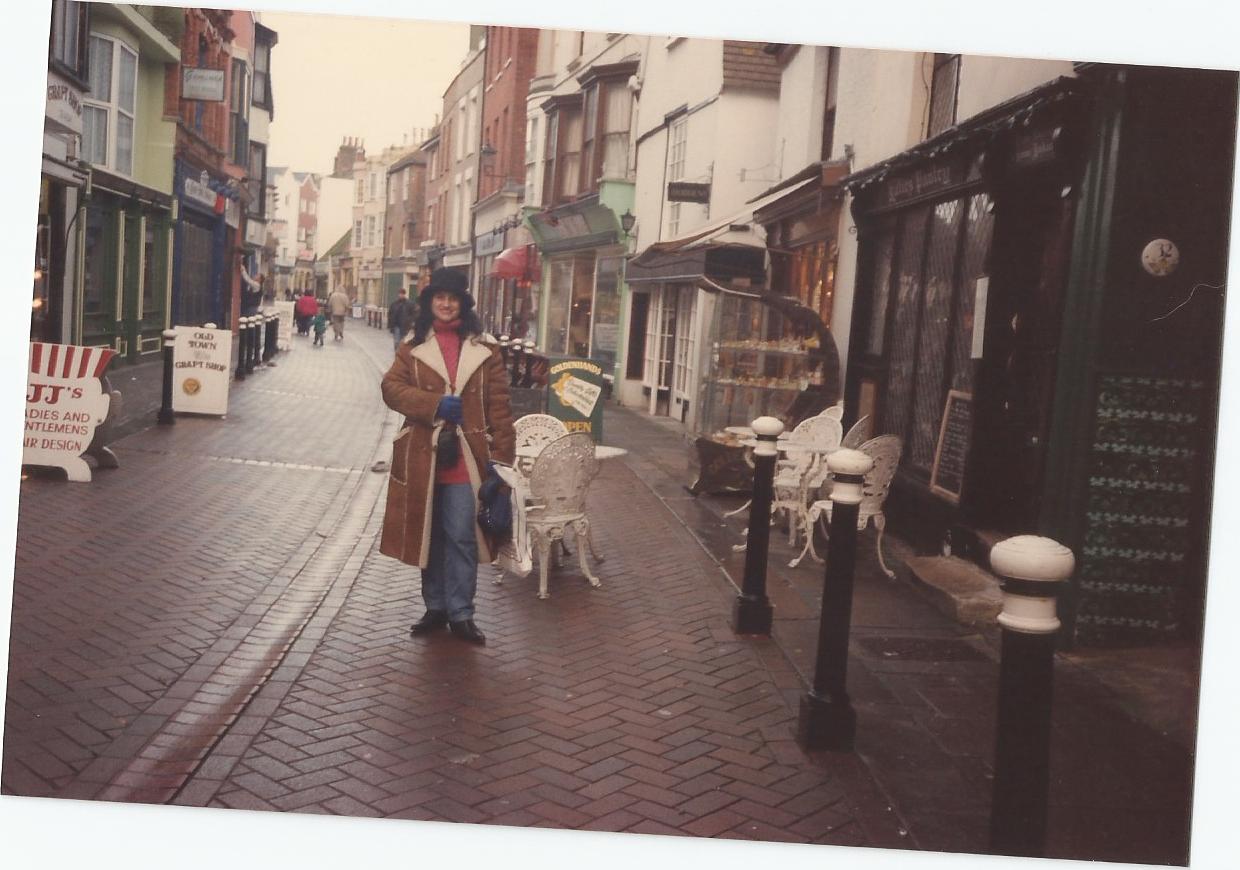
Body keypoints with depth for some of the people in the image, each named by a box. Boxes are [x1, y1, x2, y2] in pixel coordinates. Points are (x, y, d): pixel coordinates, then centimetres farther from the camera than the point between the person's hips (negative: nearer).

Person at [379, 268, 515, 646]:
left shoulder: (484, 349, 3)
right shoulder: (412, 345, 7)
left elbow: (498, 404, 1)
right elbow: (392, 387, -2)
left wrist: (502, 455, -5)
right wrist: (435, 404, -16)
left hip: (465, 458, -2)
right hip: (423, 456, 2)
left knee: (461, 537, -1)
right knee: (430, 536, 12)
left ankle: (460, 613, 9)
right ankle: (435, 607, 25)